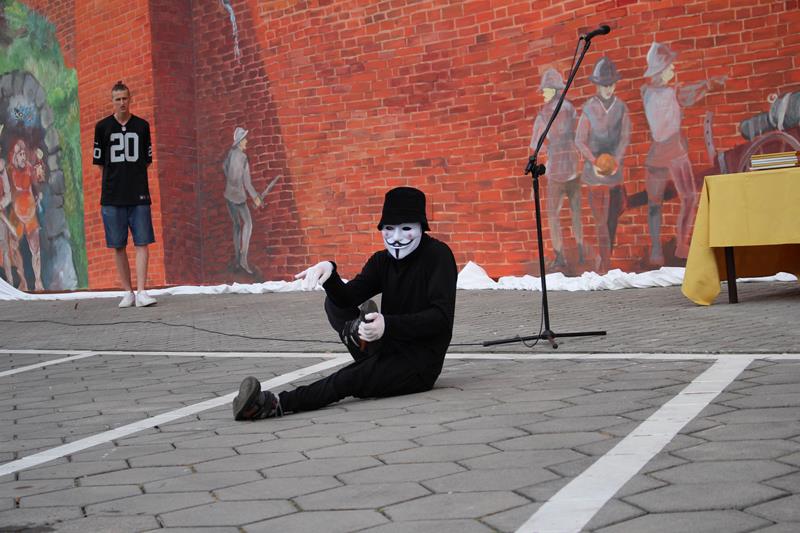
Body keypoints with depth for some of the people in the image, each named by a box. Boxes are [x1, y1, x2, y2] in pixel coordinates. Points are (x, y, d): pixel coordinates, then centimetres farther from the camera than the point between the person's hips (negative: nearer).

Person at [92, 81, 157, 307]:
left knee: (142, 243, -7)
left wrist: (133, 177, 5)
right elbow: (99, 161, 8)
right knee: (118, 246, 3)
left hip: (139, 195, 0)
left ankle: (141, 292, -7)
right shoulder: (103, 127, 5)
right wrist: (115, 178, 4)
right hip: (112, 195, 0)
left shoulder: (142, 126, 7)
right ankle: (128, 292, 11)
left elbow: (147, 160, 12)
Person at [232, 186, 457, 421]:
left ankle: (275, 405, -33)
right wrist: (329, 272, -27)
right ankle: (358, 331, -27)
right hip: (389, 352, 7)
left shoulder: (438, 255, -9)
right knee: (334, 302, 1)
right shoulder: (383, 261, 10)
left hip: (421, 363, -7)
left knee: (349, 380, -31)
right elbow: (346, 297, -5)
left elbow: (442, 316, -20)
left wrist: (388, 325, -32)